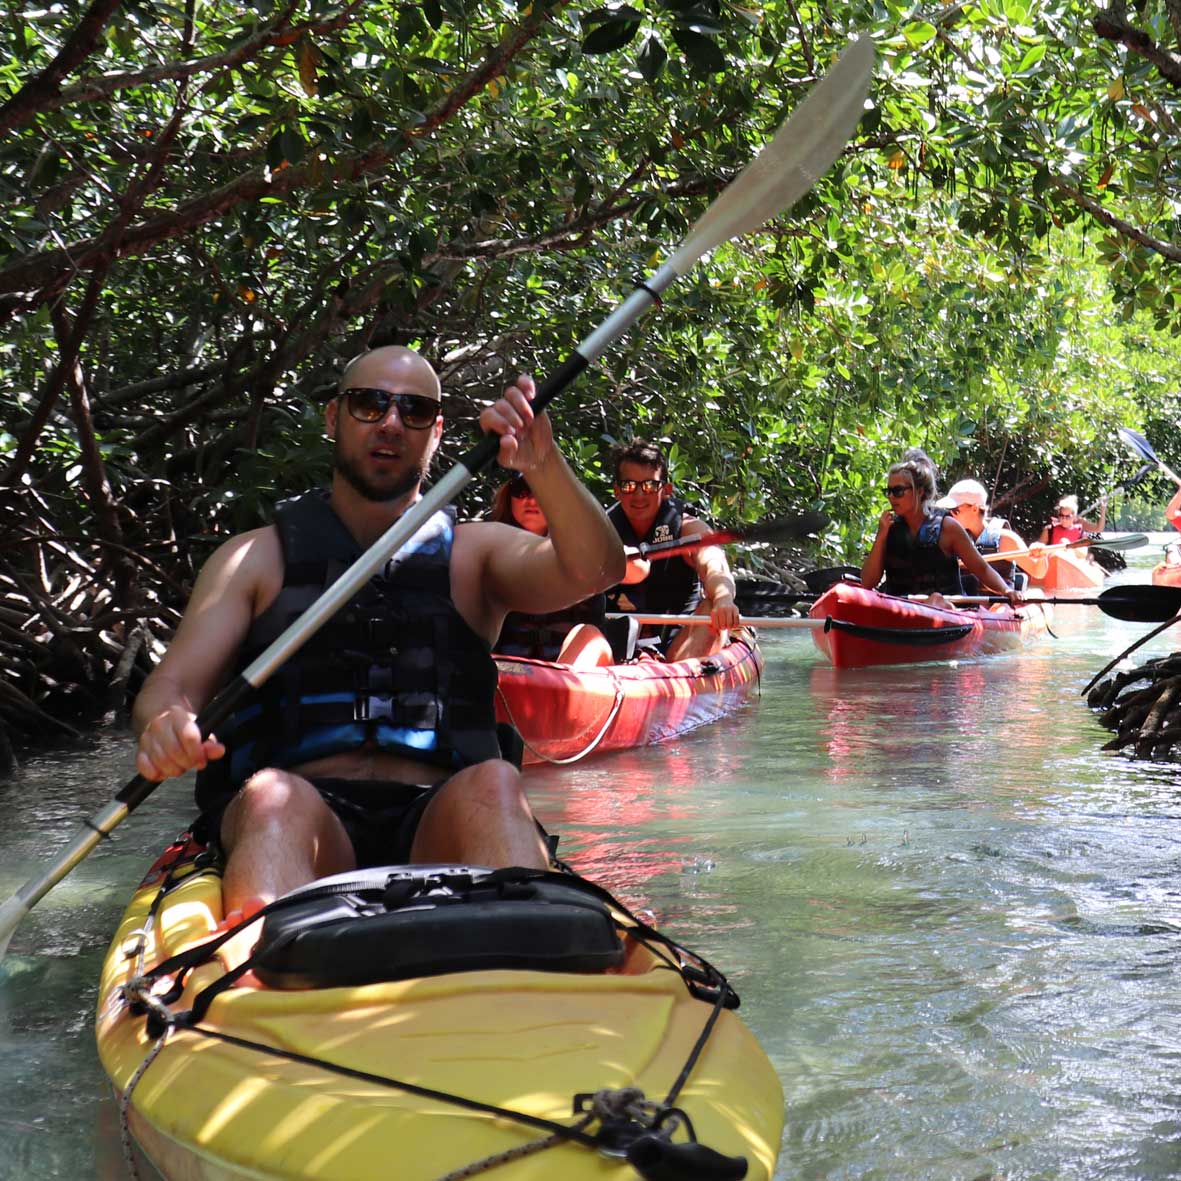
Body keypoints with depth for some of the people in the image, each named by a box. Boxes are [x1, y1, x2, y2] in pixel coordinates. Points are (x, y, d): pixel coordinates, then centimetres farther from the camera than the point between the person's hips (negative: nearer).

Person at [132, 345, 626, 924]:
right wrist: (167, 726, -17)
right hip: (305, 824, 0)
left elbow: (595, 569, 0)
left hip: (436, 830, 1)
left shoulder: (474, 551, 19)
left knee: (493, 785, -31)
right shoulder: (257, 557, 18)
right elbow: (167, 688, 8)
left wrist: (544, 466, -20)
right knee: (274, 797, -33)